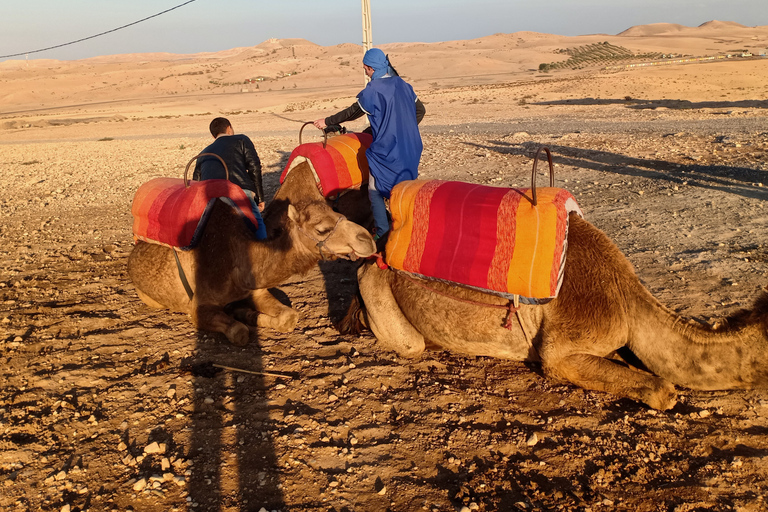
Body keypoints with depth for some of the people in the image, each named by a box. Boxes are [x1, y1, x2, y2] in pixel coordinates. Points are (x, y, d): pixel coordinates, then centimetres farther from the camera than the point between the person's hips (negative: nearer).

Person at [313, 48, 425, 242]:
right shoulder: (402, 84, 6)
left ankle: (383, 232, 6)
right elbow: (420, 110, 15)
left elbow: (352, 113, -3)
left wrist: (327, 122, 9)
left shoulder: (373, 90, -13)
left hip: (386, 150, -7)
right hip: (410, 148, 7)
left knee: (375, 191, 5)